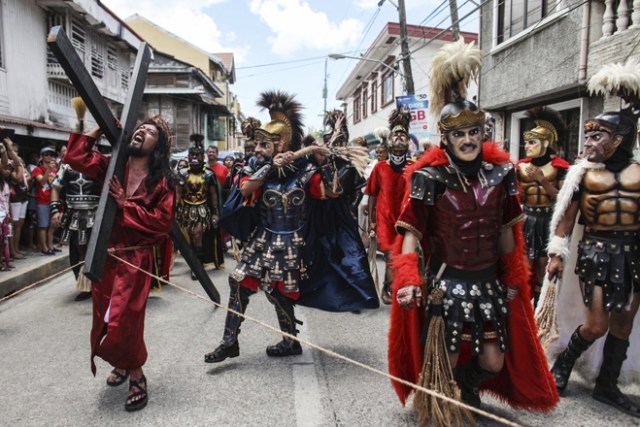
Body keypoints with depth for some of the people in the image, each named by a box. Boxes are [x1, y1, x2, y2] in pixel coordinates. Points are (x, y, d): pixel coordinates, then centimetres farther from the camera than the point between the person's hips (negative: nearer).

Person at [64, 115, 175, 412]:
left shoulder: (162, 182, -7)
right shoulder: (111, 166, 5)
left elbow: (163, 221, -14)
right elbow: (75, 156, -1)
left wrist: (125, 204, -16)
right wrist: (101, 128, -5)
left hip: (135, 259, -5)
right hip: (103, 255, 5)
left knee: (125, 321, -3)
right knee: (104, 317, 16)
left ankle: (136, 375, 21)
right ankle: (123, 362, 42)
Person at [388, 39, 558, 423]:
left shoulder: (500, 171, 0)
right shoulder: (429, 176, -13)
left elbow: (506, 231, 8)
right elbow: (412, 233, -14)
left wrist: (513, 280, 13)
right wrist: (408, 281, -26)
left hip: (489, 282, 4)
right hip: (445, 283, -4)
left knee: (494, 363, 13)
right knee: (445, 363, 5)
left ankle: (467, 384, 48)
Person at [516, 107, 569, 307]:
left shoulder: (559, 167, -3)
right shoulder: (521, 166, 2)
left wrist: (543, 181, -19)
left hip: (549, 221, -1)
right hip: (526, 219, 1)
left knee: (543, 266, 7)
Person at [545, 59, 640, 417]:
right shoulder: (583, 173, -4)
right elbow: (566, 217, -2)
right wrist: (558, 253, -4)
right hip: (595, 250, -2)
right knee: (596, 324, -4)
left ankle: (608, 386, 27)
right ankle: (564, 362, 24)